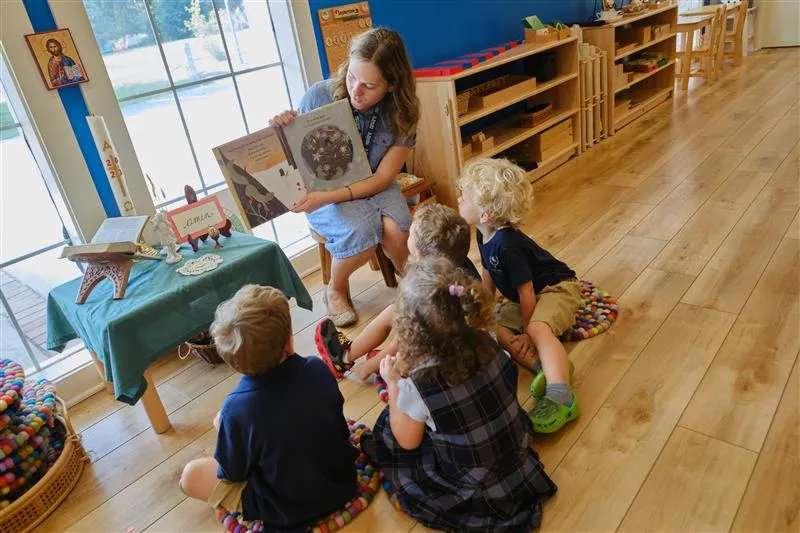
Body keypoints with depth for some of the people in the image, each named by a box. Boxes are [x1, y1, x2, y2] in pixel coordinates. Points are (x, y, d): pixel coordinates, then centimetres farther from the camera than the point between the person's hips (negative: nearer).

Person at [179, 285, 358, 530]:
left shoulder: (236, 409, -31)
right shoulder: (318, 370, -21)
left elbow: (232, 474, -13)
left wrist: (223, 428, 5)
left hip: (288, 513, -5)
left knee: (191, 475, 7)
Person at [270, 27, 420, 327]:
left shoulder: (401, 113, -15)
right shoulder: (319, 96, -20)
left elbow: (382, 178, -16)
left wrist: (327, 198, -29)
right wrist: (282, 132, -30)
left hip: (371, 187, 2)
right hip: (320, 190, -1)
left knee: (396, 227, -29)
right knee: (361, 232, -30)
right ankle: (336, 290, 1)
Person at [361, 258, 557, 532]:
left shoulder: (418, 386, -31)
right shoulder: (486, 344, -18)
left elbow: (407, 442, -11)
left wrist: (393, 384, -4)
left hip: (477, 493, -5)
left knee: (386, 428, 10)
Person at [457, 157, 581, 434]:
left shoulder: (507, 244, -31)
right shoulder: (485, 236, -4)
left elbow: (526, 292, -25)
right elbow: (489, 277, 12)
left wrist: (527, 332, -14)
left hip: (557, 287, -9)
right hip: (522, 299, 9)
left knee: (538, 327, -37)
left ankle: (561, 397, -49)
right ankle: (547, 365, -24)